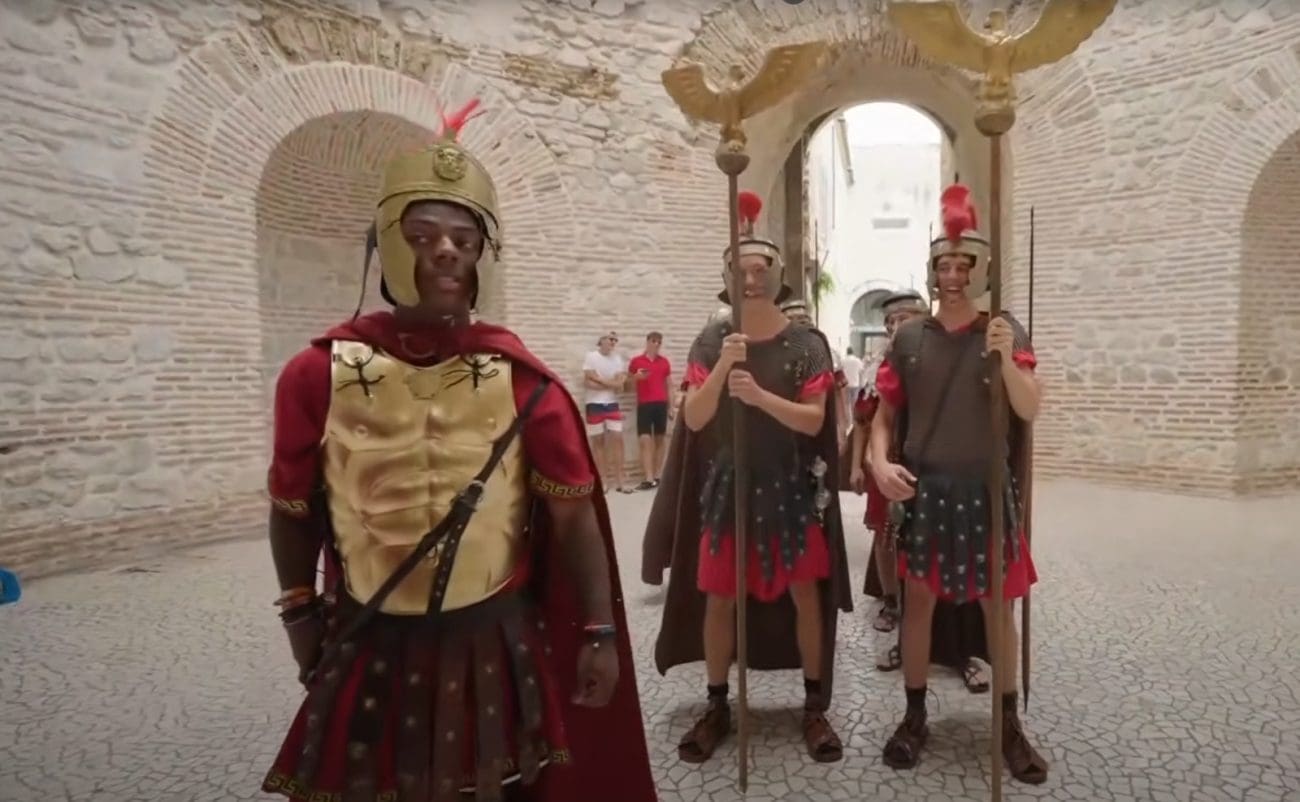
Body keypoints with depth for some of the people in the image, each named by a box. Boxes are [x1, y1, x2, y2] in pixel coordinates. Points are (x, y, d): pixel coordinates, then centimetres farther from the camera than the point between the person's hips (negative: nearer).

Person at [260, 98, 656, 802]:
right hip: (368, 658, 0)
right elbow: (294, 509, 6)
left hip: (495, 656, 0)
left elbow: (573, 514, -4)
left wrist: (598, 634, -3)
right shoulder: (319, 374, -7)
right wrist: (299, 612, 13)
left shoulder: (521, 377, -8)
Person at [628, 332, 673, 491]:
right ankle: (649, 479, -11)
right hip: (644, 405, -2)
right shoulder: (636, 361, 5)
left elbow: (669, 385, 14)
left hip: (661, 404, 2)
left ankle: (657, 477, 11)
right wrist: (637, 377, -11)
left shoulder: (665, 362, 11)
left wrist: (671, 406, 9)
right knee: (645, 441, -10)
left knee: (660, 440, 5)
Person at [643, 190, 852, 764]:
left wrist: (760, 395, -25)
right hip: (727, 486, 1)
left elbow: (814, 420, -10)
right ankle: (717, 707, 23)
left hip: (791, 488, -1)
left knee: (806, 595, 5)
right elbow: (694, 419, -7)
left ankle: (815, 707, 22)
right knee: (717, 598, 6)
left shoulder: (807, 343, -3)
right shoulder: (711, 342, 0)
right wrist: (723, 368, -22)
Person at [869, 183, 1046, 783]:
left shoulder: (1005, 331, 0)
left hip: (986, 490, 0)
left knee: (999, 607, 9)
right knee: (918, 601, 9)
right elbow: (885, 412, 6)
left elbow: (1030, 411, -7)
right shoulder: (908, 337, 2)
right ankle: (915, 718, 24)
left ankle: (1009, 726, 26)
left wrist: (1006, 361, -23)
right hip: (922, 488, 1)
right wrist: (880, 461, -11)